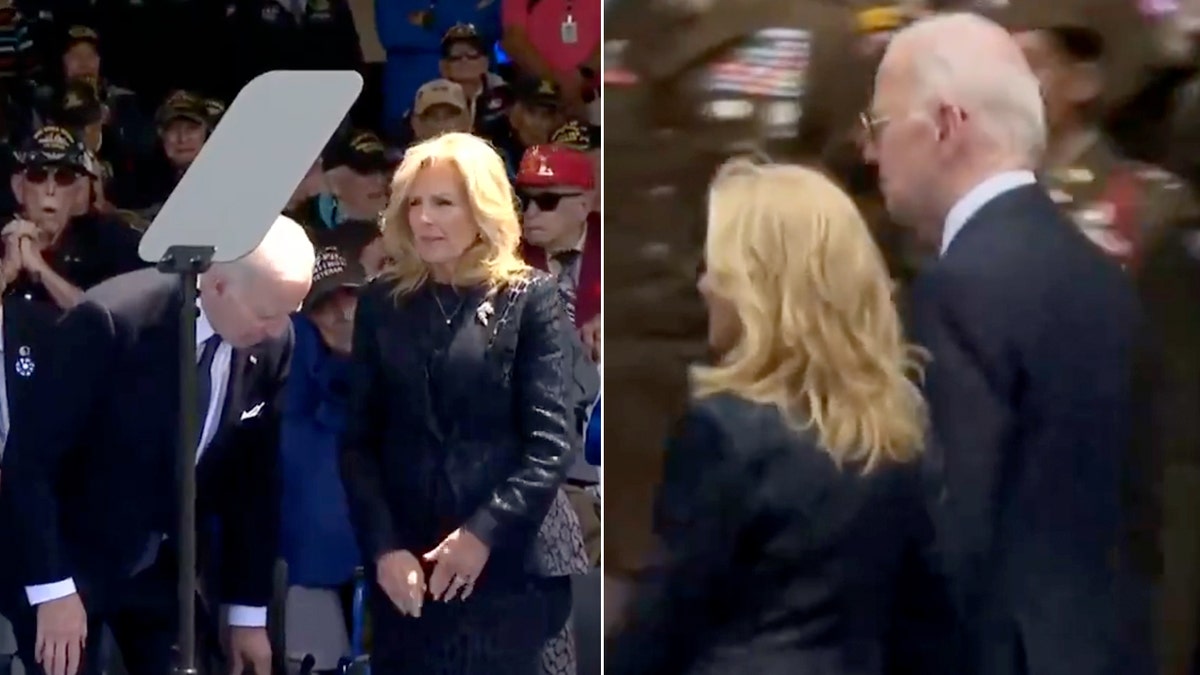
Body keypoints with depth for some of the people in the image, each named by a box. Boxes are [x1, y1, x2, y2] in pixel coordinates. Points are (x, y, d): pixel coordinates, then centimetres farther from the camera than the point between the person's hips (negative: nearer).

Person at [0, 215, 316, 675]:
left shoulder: (270, 343, -9)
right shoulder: (111, 322, -25)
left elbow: (253, 480, 2)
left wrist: (249, 611, 5)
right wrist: (54, 589, -22)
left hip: (168, 564, 5)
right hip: (69, 557, -5)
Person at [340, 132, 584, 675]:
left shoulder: (529, 298, 0)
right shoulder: (382, 303, 9)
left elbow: (550, 442, -6)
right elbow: (359, 441, 6)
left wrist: (484, 534, -16)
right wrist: (383, 547, -7)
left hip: (509, 564, -3)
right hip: (406, 568, 3)